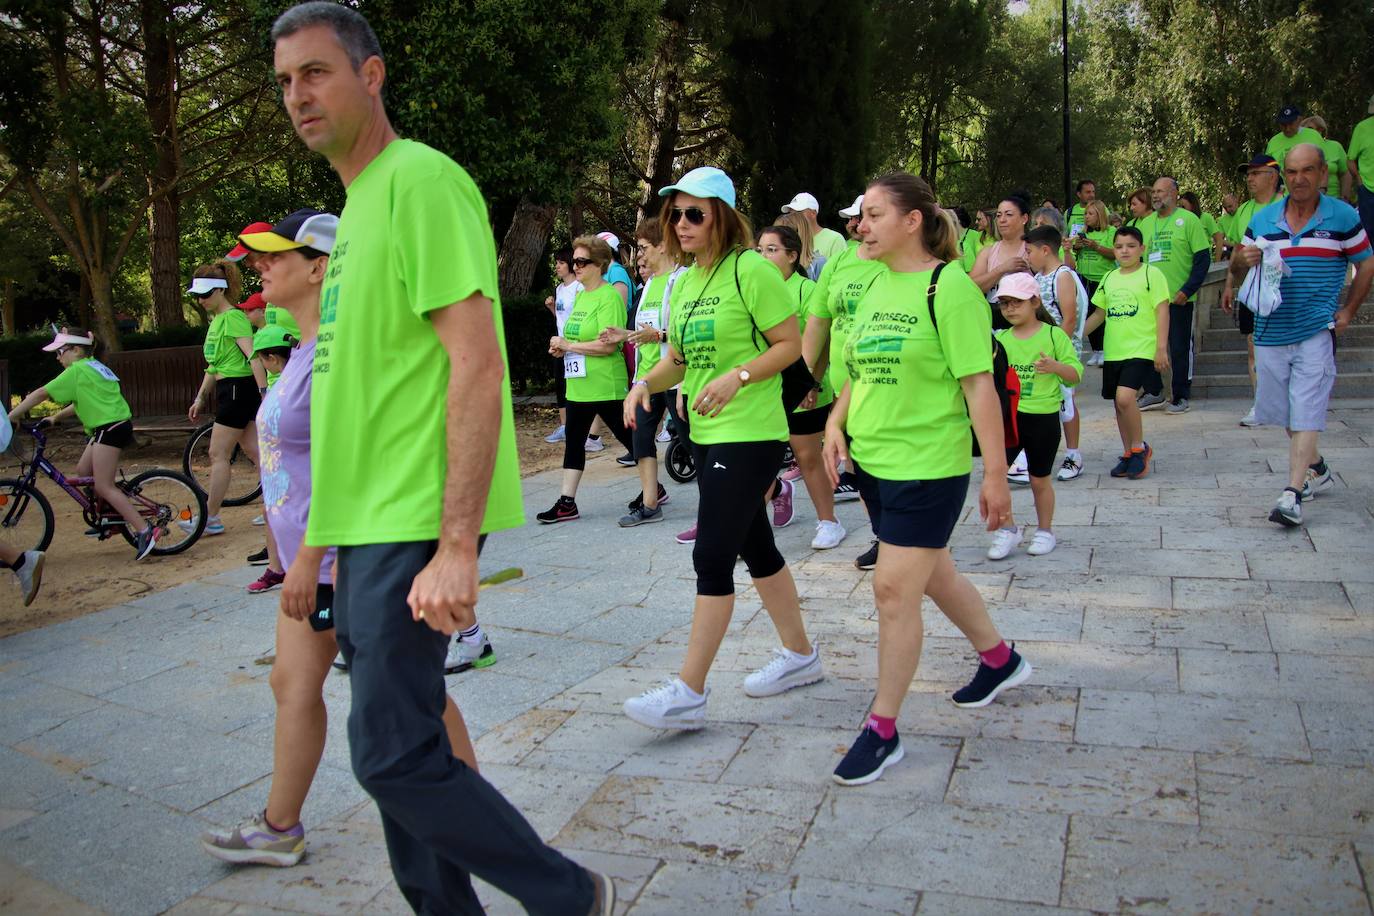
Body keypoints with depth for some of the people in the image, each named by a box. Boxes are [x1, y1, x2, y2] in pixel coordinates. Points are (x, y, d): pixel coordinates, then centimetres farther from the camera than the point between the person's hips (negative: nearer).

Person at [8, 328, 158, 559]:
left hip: (110, 428, -9)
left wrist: (10, 417, -1)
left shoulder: (77, 370, -7)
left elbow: (40, 394, -7)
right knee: (84, 471, 17)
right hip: (115, 425, 9)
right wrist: (54, 418, 21)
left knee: (104, 487, -7)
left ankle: (144, 531, -14)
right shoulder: (94, 367, 19)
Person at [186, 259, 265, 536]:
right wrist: (199, 399, 22)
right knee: (254, 451, 8)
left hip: (238, 389, -9)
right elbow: (214, 364, 22)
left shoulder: (233, 317, -12)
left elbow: (253, 356, -21)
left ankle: (210, 518, 4)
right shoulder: (217, 320, 18)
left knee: (218, 455, -3)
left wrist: (264, 392, -27)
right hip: (229, 390, 9)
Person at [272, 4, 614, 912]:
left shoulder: (421, 179, -11)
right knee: (396, 741, 15)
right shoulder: (359, 201, 18)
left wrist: (456, 547, -24)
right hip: (369, 521, 10)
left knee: (393, 753, -6)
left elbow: (477, 365, -20)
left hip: (413, 524, -10)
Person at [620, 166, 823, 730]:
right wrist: (648, 382, -3)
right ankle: (800, 656, 32)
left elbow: (791, 344, -12)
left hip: (751, 433, -9)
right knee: (756, 549, 16)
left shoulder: (750, 269, -11)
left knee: (712, 558, -9)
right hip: (706, 433, 9)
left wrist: (738, 375, -24)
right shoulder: (685, 280, 13)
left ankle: (688, 693, -2)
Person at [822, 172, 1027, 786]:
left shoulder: (948, 287, -13)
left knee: (895, 588, -6)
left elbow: (979, 384, -15)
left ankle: (883, 730, 8)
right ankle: (1000, 659, 44)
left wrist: (995, 472, -16)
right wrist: (836, 424, 2)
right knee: (932, 573, 21)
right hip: (873, 460, 8)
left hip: (928, 464, -8)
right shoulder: (875, 289, 10)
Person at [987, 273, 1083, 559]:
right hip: (1007, 414, 3)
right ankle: (1007, 528, 10)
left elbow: (1075, 375, -4)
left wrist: (1056, 367, -23)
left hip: (1043, 417, -3)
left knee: (1040, 479, 9)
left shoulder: (1053, 335, -4)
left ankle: (1045, 530, 30)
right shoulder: (1000, 339, 6)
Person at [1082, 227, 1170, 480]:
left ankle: (1140, 448, 0)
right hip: (1113, 351, 6)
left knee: (1125, 397, -20)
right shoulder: (1110, 278, 13)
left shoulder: (1151, 274, -4)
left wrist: (1161, 348, -13)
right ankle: (1129, 454, 23)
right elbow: (1100, 314, 22)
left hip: (1141, 349, -6)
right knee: (1119, 402, 10)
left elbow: (1162, 311, -7)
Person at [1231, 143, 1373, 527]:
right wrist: (1242, 259, -12)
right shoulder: (1262, 220, 7)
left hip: (1317, 331, -4)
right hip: (1270, 331, 4)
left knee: (1306, 414, -10)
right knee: (1286, 413, 14)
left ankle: (1292, 494, -13)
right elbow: (1237, 271, 12)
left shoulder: (1343, 217, -1)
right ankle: (1316, 469, 37)